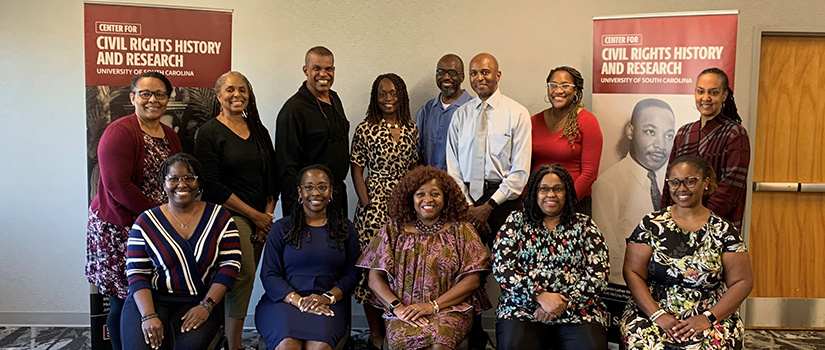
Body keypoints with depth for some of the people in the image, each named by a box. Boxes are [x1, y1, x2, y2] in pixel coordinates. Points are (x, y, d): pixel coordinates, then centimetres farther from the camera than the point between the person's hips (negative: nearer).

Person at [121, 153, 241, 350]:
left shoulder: (219, 217, 2)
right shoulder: (146, 223, 3)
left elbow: (230, 264, -3)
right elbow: (137, 274, -1)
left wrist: (206, 306, -13)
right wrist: (148, 315, -15)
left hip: (199, 302, 0)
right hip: (152, 298, 1)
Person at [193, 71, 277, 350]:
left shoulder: (259, 131, 15)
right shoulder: (209, 133, -2)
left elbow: (272, 178, 16)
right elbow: (213, 185, -9)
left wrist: (268, 214, 2)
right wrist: (255, 215, -9)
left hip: (261, 219, 6)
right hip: (229, 215, -5)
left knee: (245, 280, 4)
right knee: (244, 274, -17)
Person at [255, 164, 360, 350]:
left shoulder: (345, 228, 13)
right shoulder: (282, 228, 9)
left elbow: (351, 273, 7)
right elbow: (269, 274, 2)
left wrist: (328, 297, -11)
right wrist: (299, 301, -13)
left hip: (328, 303, 0)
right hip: (285, 299, 0)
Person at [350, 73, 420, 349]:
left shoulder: (411, 129, 11)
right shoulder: (366, 129, -2)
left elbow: (414, 168, 15)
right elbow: (356, 169, -2)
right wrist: (366, 203, -10)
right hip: (375, 204, -4)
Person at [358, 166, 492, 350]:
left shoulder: (461, 230, 9)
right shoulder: (393, 231, 11)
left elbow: (473, 279, 0)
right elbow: (375, 279, 7)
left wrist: (434, 305, -11)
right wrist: (397, 307, -11)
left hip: (450, 309, -1)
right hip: (404, 313, 1)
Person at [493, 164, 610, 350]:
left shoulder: (584, 225, 9)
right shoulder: (516, 221, 8)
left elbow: (599, 274, 1)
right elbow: (501, 267, -3)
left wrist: (564, 302, -13)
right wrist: (541, 296, -15)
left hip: (577, 310, 1)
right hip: (523, 309, 0)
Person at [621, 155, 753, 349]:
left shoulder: (724, 230, 5)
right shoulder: (651, 224, 3)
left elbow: (742, 281, 3)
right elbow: (633, 273, -1)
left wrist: (709, 317, -10)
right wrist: (657, 315, -13)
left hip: (712, 315, 1)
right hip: (653, 311, 0)